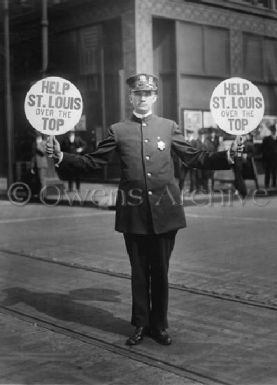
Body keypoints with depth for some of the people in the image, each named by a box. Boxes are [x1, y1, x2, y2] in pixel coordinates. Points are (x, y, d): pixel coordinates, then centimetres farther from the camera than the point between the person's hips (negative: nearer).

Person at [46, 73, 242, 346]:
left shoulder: (169, 127, 9)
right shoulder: (118, 131, 6)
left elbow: (194, 158, 10)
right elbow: (93, 162, 6)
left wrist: (226, 157, -1)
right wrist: (62, 158, -6)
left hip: (164, 211, 0)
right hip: (133, 212, 0)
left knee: (160, 271, 8)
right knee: (139, 271, 9)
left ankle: (159, 325, 23)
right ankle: (140, 325, 23)